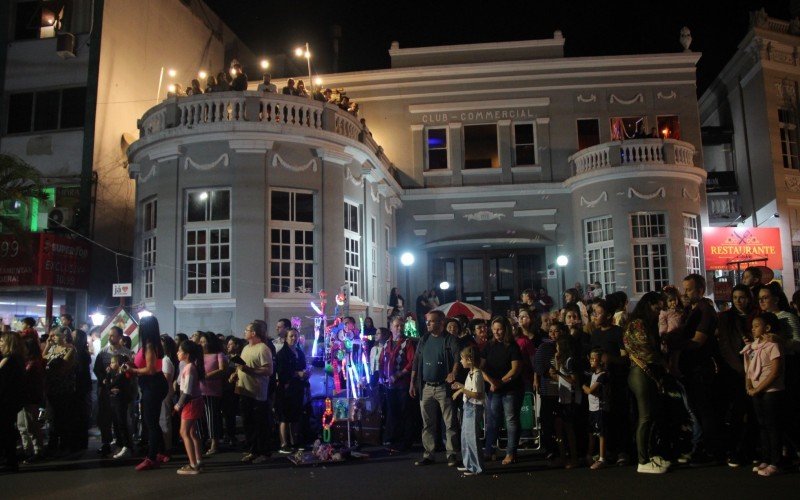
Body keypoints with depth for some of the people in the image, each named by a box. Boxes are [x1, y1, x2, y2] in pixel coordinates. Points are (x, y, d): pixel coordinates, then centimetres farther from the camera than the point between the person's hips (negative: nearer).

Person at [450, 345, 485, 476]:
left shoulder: (476, 374, -19)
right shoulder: (470, 373, 11)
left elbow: (476, 394, -24)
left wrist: (462, 390, -23)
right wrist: (461, 386, 14)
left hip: (474, 407, -10)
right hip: (468, 406, 10)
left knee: (471, 436, -4)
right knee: (465, 435, 16)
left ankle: (476, 467, 5)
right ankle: (468, 464, 27)